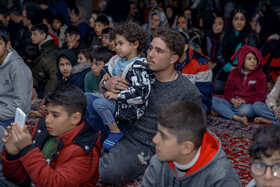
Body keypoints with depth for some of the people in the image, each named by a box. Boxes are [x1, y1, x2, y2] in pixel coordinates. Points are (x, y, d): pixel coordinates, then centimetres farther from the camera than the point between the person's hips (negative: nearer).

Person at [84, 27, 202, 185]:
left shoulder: (189, 93, -13)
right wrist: (108, 84, -9)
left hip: (146, 147, -6)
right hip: (124, 130, 6)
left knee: (108, 173, -32)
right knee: (86, 99, -6)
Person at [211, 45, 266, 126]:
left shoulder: (260, 76, 3)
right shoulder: (234, 72, 13)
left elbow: (260, 96, -3)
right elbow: (228, 90, 7)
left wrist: (244, 101, -18)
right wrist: (233, 100, -16)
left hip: (248, 104, -4)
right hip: (232, 102, 4)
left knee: (247, 109, -42)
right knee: (212, 100, -21)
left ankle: (222, 111, -20)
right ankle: (238, 118, -32)